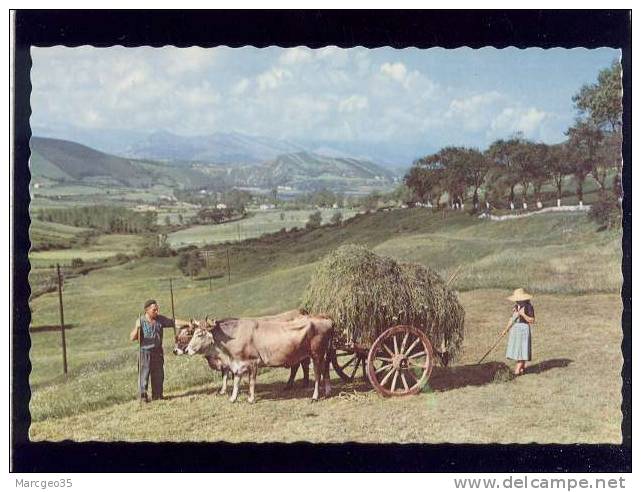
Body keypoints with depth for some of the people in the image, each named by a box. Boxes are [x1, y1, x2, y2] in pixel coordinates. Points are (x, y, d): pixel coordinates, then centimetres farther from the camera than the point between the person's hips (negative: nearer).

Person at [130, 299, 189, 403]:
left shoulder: (160, 319, 2)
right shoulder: (140, 321, -10)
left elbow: (173, 322, 7)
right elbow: (132, 338, -13)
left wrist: (187, 323, -1)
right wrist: (137, 327, -30)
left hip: (158, 351, 4)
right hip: (145, 352, -4)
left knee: (158, 375, 9)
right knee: (144, 374, -3)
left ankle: (157, 395, 20)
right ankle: (143, 396, 5)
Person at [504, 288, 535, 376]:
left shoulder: (528, 307, -11)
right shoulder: (516, 306, 10)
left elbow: (532, 320, -13)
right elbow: (512, 318, 14)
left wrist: (523, 315, -25)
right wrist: (506, 329, 8)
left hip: (524, 329, -7)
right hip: (514, 329, 7)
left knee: (521, 349, -7)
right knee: (515, 348, 9)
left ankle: (517, 370, -9)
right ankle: (522, 367, 20)